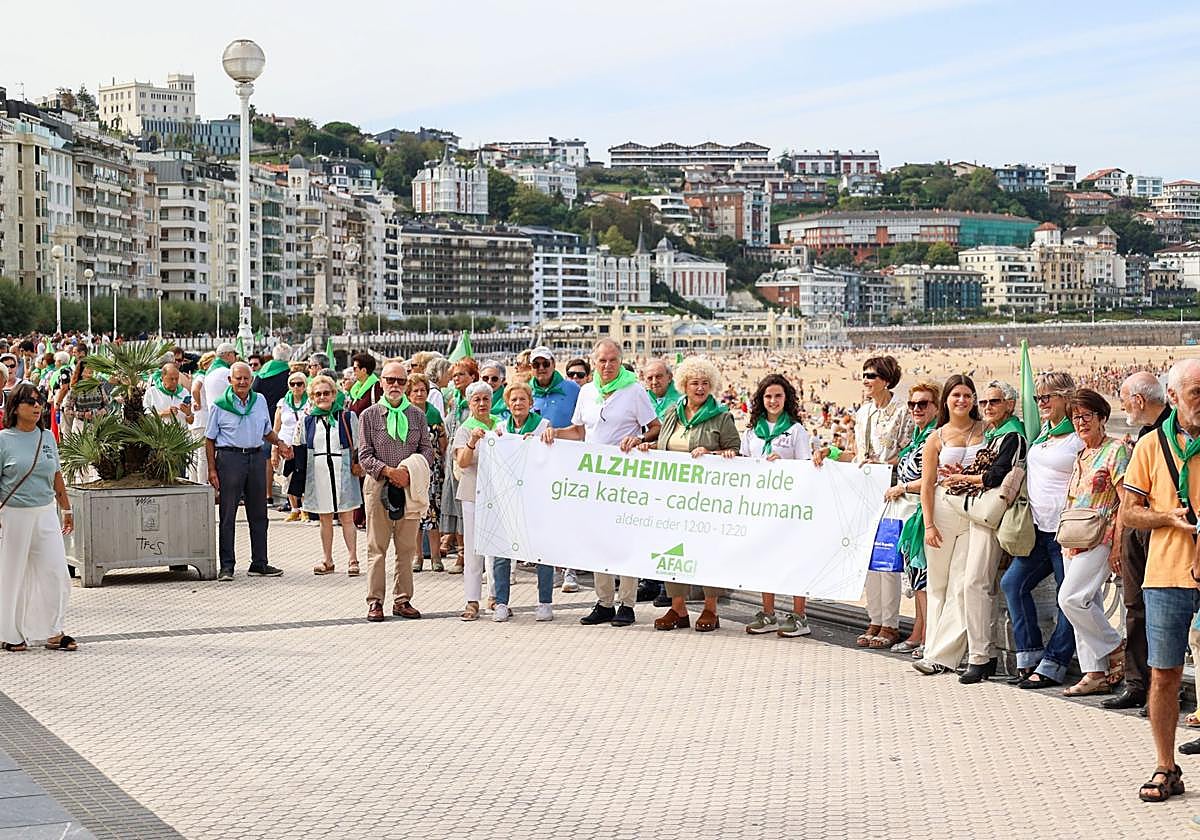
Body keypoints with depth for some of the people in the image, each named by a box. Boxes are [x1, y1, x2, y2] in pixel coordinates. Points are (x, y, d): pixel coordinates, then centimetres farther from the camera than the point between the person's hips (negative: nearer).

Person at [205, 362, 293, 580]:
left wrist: (280, 443, 2)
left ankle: (259, 563, 17)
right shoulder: (219, 405, -2)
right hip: (230, 457, -4)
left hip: (257, 457, 4)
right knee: (227, 515, -2)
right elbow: (210, 439, 0)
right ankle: (226, 566, 3)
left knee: (258, 513, 9)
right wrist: (212, 469, -7)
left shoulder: (260, 401, 11)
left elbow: (267, 431, 22)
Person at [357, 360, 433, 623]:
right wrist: (388, 471, -14)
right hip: (378, 486, -2)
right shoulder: (369, 415, 3)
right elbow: (364, 455, 0)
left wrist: (410, 471, -9)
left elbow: (427, 450, 9)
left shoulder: (417, 415, 10)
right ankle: (375, 601, 4)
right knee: (377, 547, 0)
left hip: (409, 487, 2)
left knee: (407, 547, 5)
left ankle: (402, 600, 12)